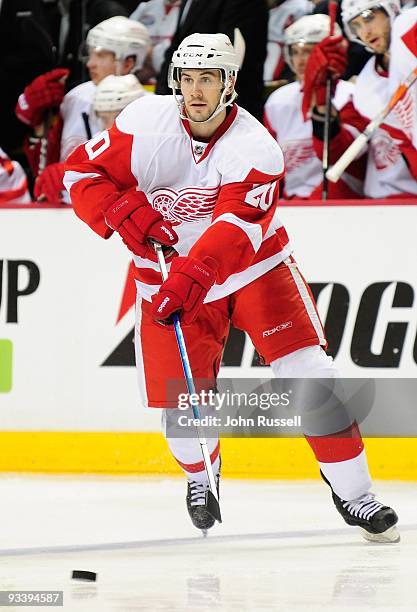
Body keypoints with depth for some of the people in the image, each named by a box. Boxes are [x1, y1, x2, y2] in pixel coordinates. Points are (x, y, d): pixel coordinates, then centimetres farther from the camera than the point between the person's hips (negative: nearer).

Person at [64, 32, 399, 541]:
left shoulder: (256, 149, -21)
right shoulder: (145, 122, -14)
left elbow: (237, 228, -33)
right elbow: (82, 173, -6)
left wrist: (192, 277, -47)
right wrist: (124, 212, -24)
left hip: (253, 265, -1)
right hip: (168, 269, 1)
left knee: (306, 371, -14)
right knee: (178, 398, -5)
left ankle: (353, 495, -2)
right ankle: (201, 477, 30)